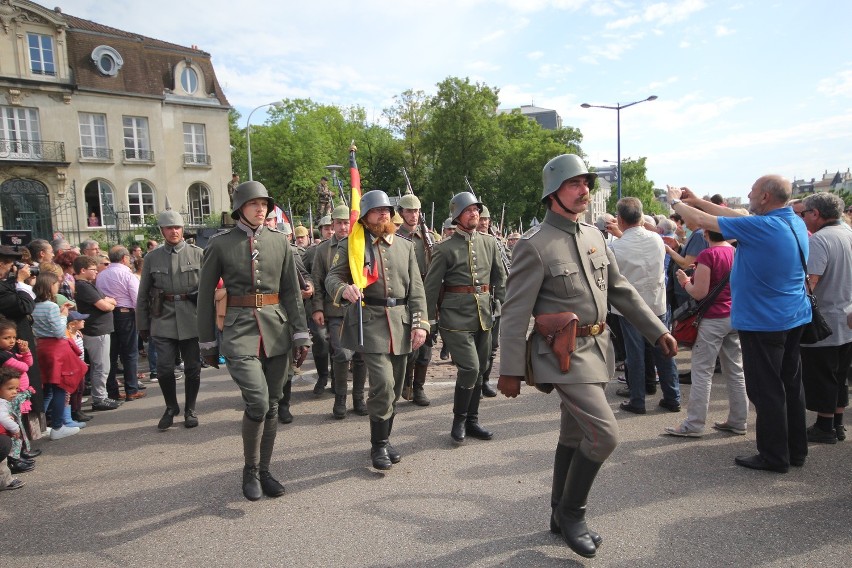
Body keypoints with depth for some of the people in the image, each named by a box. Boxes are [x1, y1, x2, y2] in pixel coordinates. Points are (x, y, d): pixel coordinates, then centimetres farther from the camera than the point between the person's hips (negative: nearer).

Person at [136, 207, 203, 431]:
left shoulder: (198, 254, 2)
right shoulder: (152, 258, 7)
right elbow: (143, 295, 10)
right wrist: (142, 325, 9)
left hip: (192, 320, -1)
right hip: (163, 321, 1)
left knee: (192, 368, 6)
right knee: (164, 368, -1)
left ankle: (189, 410, 24)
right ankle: (171, 407, 23)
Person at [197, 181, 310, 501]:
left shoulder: (279, 241, 6)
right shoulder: (220, 244, -1)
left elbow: (292, 291, 7)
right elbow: (205, 295, 3)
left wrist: (300, 333, 2)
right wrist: (207, 343, 4)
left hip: (277, 328, 3)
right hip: (240, 329, -3)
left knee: (272, 406, 8)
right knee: (257, 403, -14)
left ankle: (264, 471, 26)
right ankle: (250, 470, 11)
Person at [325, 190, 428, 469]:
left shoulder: (405, 245, 11)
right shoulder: (350, 245, 2)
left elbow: (416, 288, 7)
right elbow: (332, 277, -3)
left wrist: (420, 323, -2)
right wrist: (344, 289, -26)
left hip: (401, 323, 4)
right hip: (369, 322, -4)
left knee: (395, 387, 11)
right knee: (383, 384, -15)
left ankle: (384, 439, 29)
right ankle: (379, 445, 4)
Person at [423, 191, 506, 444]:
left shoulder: (489, 243, 9)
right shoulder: (445, 248, -4)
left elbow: (500, 278, 15)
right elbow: (431, 285, -1)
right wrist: (430, 319, -1)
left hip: (483, 315, 5)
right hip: (456, 317, -5)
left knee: (480, 370, 11)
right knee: (469, 368, -11)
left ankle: (472, 421, 26)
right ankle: (459, 420, 10)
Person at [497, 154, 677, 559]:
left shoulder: (594, 235, 9)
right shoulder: (535, 245, -14)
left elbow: (621, 290, 15)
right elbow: (515, 312, -14)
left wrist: (658, 331, 11)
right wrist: (510, 371, -14)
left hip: (596, 348, 8)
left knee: (574, 436, 16)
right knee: (604, 434, -12)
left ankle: (561, 516, 33)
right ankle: (572, 512, 11)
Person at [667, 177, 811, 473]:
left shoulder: (761, 226, -21)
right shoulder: (795, 223, 6)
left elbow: (702, 220, -15)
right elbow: (739, 217, 14)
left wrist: (675, 201, 2)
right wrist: (697, 200, 16)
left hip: (762, 321, -9)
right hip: (794, 318, 9)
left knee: (766, 390, 2)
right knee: (791, 385, 17)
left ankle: (774, 456, 12)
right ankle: (796, 450, 28)